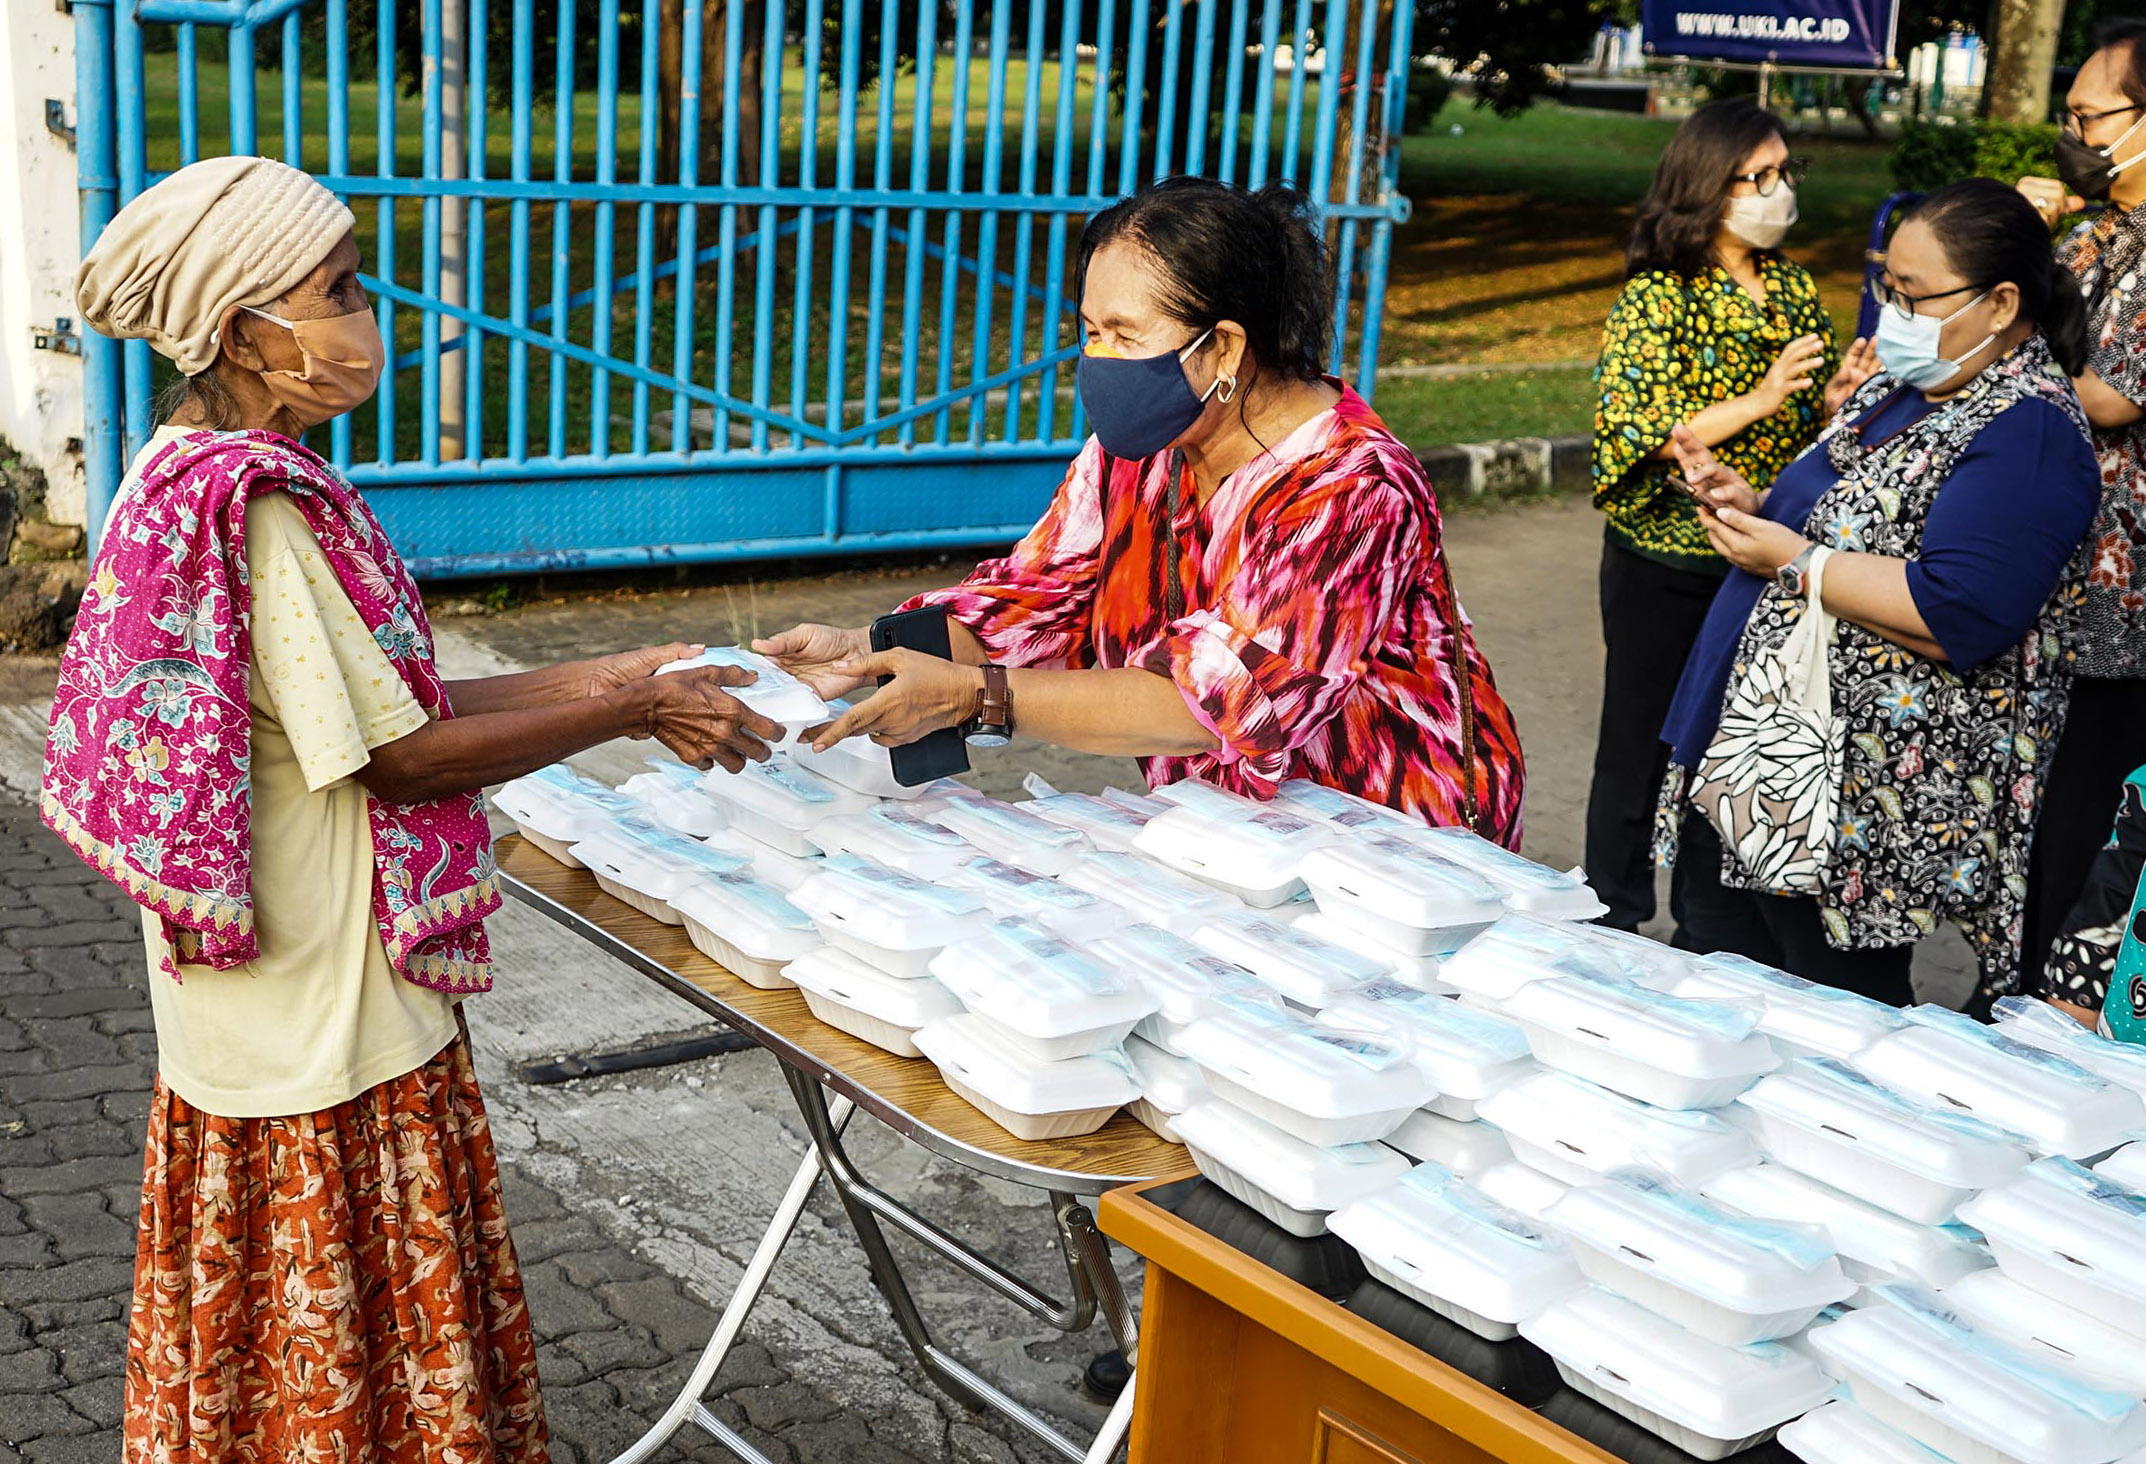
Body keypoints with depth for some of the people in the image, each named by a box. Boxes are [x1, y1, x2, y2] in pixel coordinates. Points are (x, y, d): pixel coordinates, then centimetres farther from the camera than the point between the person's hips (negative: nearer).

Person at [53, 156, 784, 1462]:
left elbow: (363, 705, 9)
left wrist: (585, 683, 5)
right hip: (329, 1017, -10)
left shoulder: (193, 477, 8)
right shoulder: (262, 508, -23)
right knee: (353, 1341, 7)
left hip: (256, 1008, 10)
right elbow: (402, 758, -20)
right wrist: (630, 716, -12)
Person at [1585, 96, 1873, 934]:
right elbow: (1637, 440, -18)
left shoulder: (1795, 289, 8)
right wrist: (1758, 401, -24)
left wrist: (1835, 397, -4)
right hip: (1665, 568, -5)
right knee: (1642, 754, 7)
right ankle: (1615, 932, 22)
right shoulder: (1656, 299, -10)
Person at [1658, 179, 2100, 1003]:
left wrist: (1794, 560, -19)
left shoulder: (2028, 431, -17)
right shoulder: (1906, 386, 12)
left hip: (1864, 805, -10)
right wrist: (1751, 507, 5)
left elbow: (1958, 617, -29)